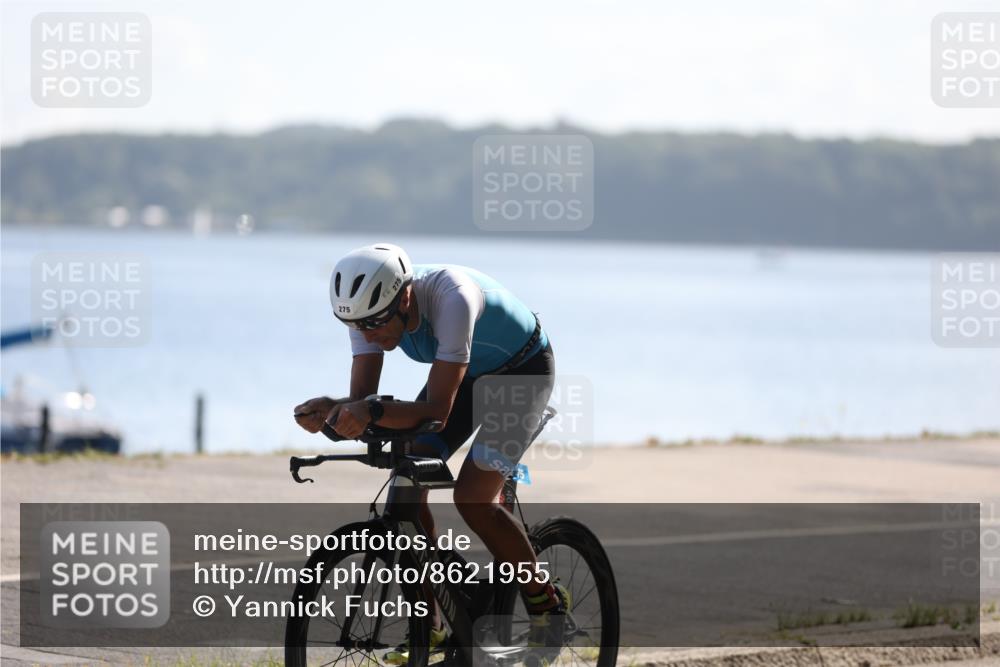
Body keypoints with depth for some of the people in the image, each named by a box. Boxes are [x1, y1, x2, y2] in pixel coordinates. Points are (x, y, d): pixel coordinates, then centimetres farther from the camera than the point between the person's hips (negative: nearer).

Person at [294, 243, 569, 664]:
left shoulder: (452, 298, -41)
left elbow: (437, 410, -43)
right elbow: (361, 396, -23)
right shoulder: (370, 307, -22)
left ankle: (547, 603, 0)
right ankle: (429, 625, 2)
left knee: (472, 497, -21)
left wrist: (371, 412, -58)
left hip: (522, 370, -6)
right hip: (465, 373, 6)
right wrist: (331, 410, -45)